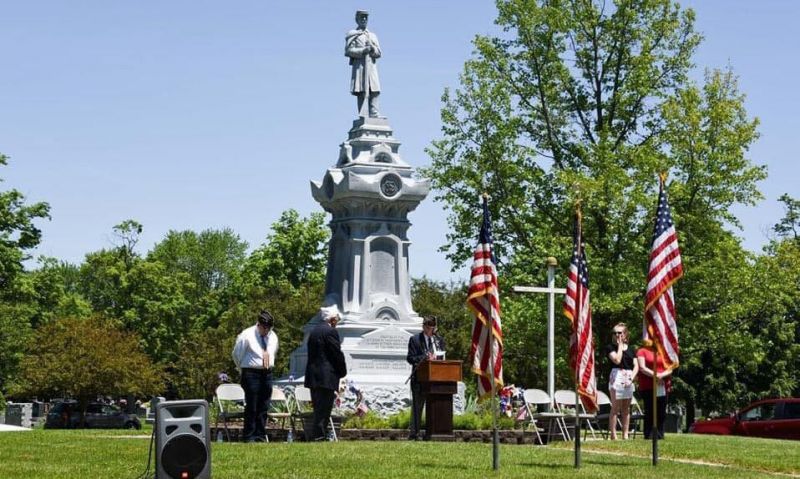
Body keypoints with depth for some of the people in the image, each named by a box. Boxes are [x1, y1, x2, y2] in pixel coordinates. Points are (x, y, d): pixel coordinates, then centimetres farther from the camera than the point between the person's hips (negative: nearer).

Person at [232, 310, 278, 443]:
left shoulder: (273, 337, 10)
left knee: (263, 407, 7)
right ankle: (249, 437, -2)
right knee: (251, 407, -6)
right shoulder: (247, 336, -8)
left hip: (267, 374, 6)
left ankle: (260, 435, 12)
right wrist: (244, 369, 11)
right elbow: (237, 355, 2)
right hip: (251, 374, -5)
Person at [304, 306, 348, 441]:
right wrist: (342, 372, 3)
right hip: (327, 377, -9)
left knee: (319, 411, 12)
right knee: (323, 411, -7)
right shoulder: (331, 331, -11)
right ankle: (318, 437, -10)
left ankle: (314, 438, 12)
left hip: (313, 377, 9)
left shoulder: (314, 330, 15)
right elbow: (337, 354, -12)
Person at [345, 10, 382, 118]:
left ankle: (374, 117, -10)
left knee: (374, 92, -6)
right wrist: (363, 50, -15)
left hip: (372, 66, 5)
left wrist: (372, 48, -9)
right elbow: (349, 50, -4)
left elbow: (378, 53, 14)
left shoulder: (372, 36, 22)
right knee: (362, 93, -11)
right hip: (359, 66, -5)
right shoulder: (352, 34, 9)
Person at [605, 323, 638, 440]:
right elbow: (617, 360, -17)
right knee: (616, 408, -7)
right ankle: (613, 435, -7)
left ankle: (625, 435, 10)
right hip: (617, 377, -5)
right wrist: (620, 345, -7)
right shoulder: (610, 347, 0)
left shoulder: (630, 349, 14)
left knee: (626, 409, 7)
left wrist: (631, 378, -7)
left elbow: (636, 366, 9)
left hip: (629, 379, 5)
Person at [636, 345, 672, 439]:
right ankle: (648, 435, -1)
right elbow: (642, 368, -7)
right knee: (649, 412, -4)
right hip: (647, 387, -4)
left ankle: (660, 435, 6)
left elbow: (670, 369, 8)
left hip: (663, 388, 4)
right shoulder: (642, 351, 5)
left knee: (661, 413, 2)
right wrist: (655, 375, -17)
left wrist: (662, 375, -13)